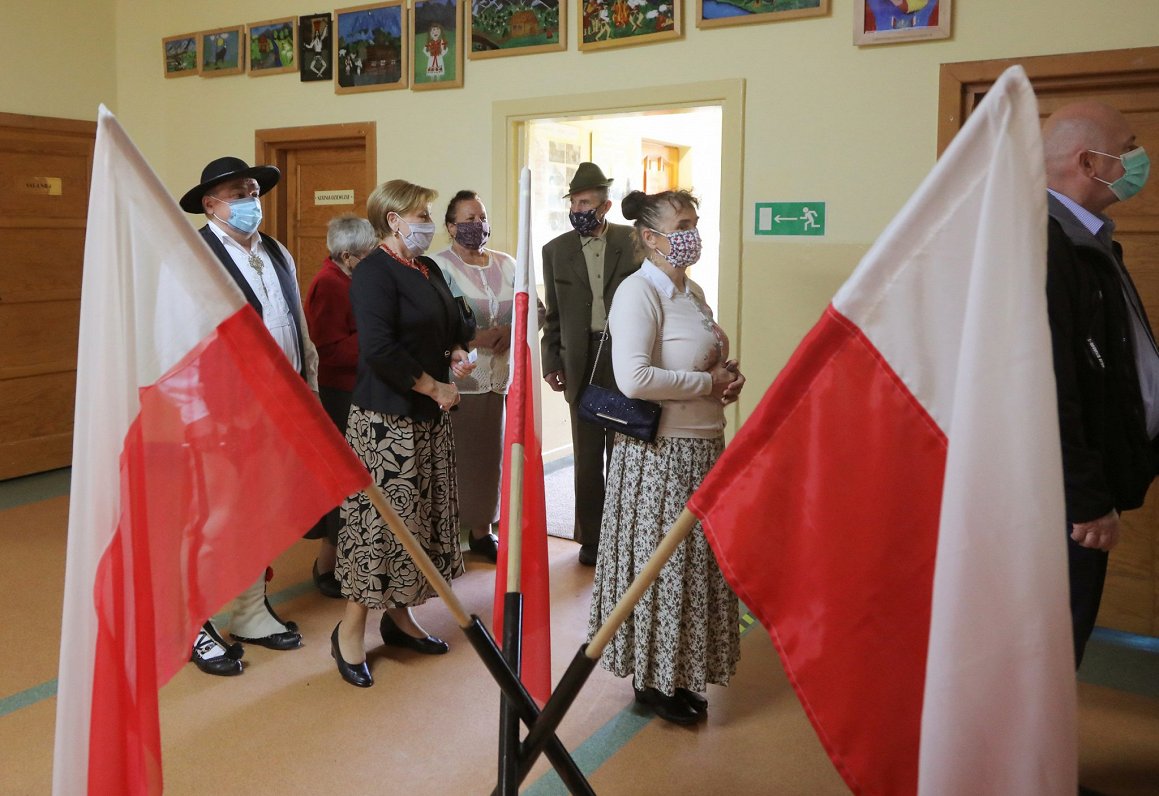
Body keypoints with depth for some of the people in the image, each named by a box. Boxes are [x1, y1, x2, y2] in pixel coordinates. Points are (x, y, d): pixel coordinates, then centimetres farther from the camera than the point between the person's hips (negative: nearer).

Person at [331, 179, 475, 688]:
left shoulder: (428, 270, 13)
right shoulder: (373, 273, -13)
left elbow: (456, 324, 25)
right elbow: (379, 349, -23)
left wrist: (458, 353, 3)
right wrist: (435, 387, -16)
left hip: (429, 417, 9)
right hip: (386, 419, -9)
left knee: (422, 516, 13)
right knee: (380, 517, -4)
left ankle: (399, 615, 27)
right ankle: (350, 630, 10)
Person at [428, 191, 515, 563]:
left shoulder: (506, 264, 15)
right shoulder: (438, 266, -2)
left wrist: (511, 331, -6)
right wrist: (475, 339, -18)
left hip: (501, 379, 5)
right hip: (456, 382, -5)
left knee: (490, 455, 7)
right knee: (453, 459, -5)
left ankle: (481, 529, 20)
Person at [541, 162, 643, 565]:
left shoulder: (633, 242, 0)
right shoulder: (556, 250, 6)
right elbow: (554, 315, 9)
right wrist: (551, 363, 5)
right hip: (582, 362, 2)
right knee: (587, 454, 7)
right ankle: (591, 536, 18)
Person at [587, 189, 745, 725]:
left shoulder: (692, 292, 14)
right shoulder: (639, 292, -15)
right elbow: (633, 378, -27)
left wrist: (727, 374, 4)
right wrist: (709, 383, -18)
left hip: (702, 449, 9)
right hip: (658, 454, -9)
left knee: (692, 564, 15)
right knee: (658, 566, 2)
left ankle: (675, 675, 30)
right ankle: (650, 680, 19)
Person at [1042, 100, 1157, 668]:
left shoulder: (1088, 239, 12)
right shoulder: (1044, 243, -20)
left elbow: (1113, 362, 12)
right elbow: (1049, 387, -24)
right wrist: (1088, 501, -20)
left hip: (1086, 482, 10)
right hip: (1063, 494, -10)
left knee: (1069, 633, 19)